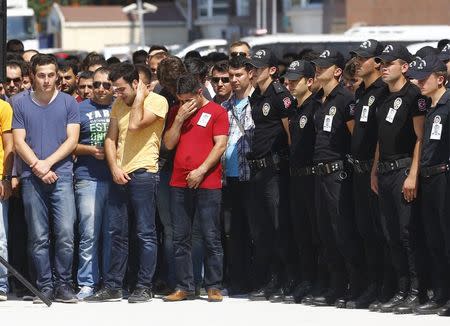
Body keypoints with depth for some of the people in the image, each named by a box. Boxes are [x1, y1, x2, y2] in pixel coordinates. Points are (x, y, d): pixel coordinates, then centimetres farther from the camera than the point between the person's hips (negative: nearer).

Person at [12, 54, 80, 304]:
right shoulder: (21, 104, 8)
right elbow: (19, 142, 4)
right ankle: (44, 286, 7)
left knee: (65, 233, -8)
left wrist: (47, 163, -9)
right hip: (32, 179, 1)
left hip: (62, 176, -1)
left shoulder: (68, 103, 7)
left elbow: (72, 140, 1)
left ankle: (63, 285, 0)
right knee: (38, 237, 2)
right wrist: (37, 166, -9)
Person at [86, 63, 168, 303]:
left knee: (145, 233, -3)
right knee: (116, 232, 8)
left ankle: (144, 287, 1)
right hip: (119, 175, 7)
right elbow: (110, 139, 13)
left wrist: (139, 96, -7)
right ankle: (112, 287, 12)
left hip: (143, 173, -7)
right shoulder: (118, 105, 16)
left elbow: (135, 125, -18)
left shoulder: (157, 101, -5)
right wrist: (114, 167, -1)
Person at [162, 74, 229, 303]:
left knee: (211, 238, -4)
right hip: (179, 183, 5)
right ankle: (184, 287, 9)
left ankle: (214, 287, 1)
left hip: (208, 183, -5)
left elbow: (220, 145, -6)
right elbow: (169, 144, 8)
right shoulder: (177, 113, 15)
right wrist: (179, 118, -3)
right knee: (180, 238, 4)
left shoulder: (216, 112, 1)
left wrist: (201, 170, -12)